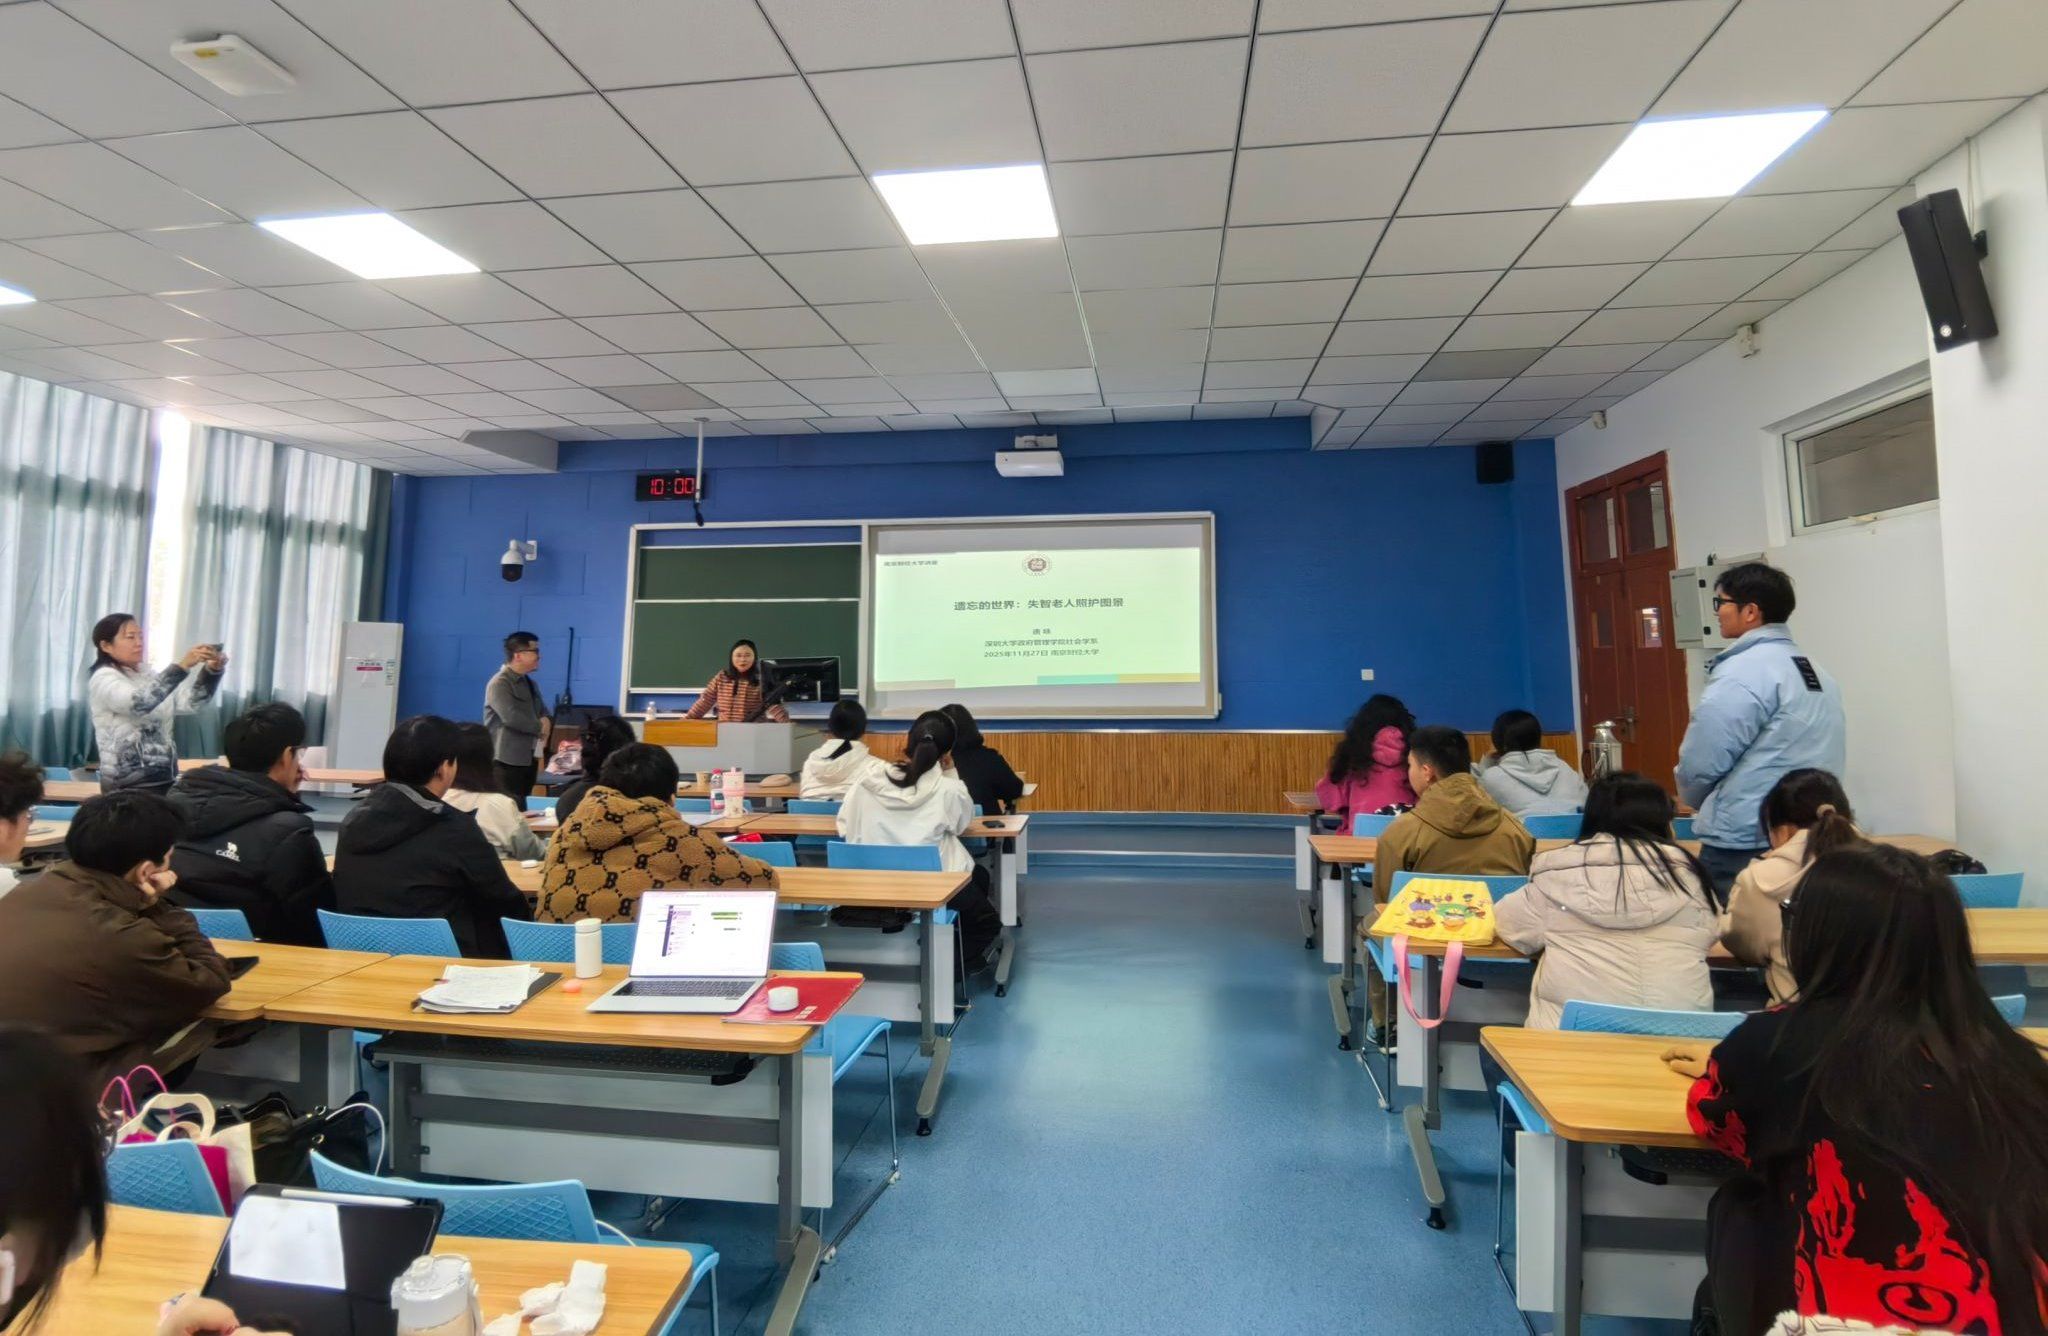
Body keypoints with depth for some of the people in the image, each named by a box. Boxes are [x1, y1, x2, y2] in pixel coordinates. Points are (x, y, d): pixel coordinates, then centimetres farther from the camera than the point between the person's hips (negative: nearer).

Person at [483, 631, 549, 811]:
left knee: (522, 810, 11)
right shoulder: (499, 683, -12)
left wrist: (546, 724, -4)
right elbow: (511, 717, -25)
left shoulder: (529, 683, 18)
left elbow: (544, 713, 21)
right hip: (506, 761, -9)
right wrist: (540, 727, -10)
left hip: (529, 758, 9)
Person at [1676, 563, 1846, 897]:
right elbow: (1827, 760, 13)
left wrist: (1703, 804, 6)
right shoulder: (1819, 675, 11)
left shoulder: (1741, 674, -15)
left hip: (1743, 847, -8)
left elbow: (1699, 764, -14)